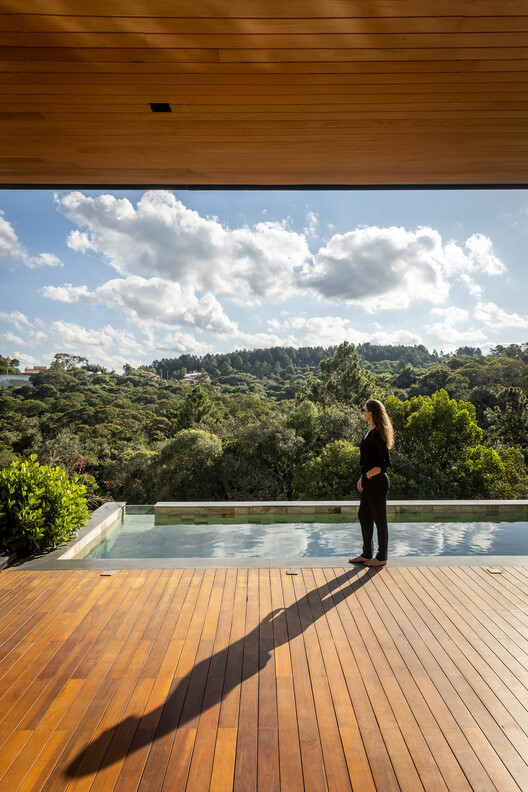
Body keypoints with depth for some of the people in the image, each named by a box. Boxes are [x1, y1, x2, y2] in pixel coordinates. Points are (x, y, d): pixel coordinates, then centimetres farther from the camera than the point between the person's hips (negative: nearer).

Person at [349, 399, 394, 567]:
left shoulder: (377, 434, -18)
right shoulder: (371, 432, 11)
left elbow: (386, 462, -21)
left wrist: (367, 475, -21)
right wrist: (362, 478, 17)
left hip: (377, 482, -10)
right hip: (369, 482, 10)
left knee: (379, 519, 4)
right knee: (364, 516, 16)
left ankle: (381, 558, 19)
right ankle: (366, 554, 28)